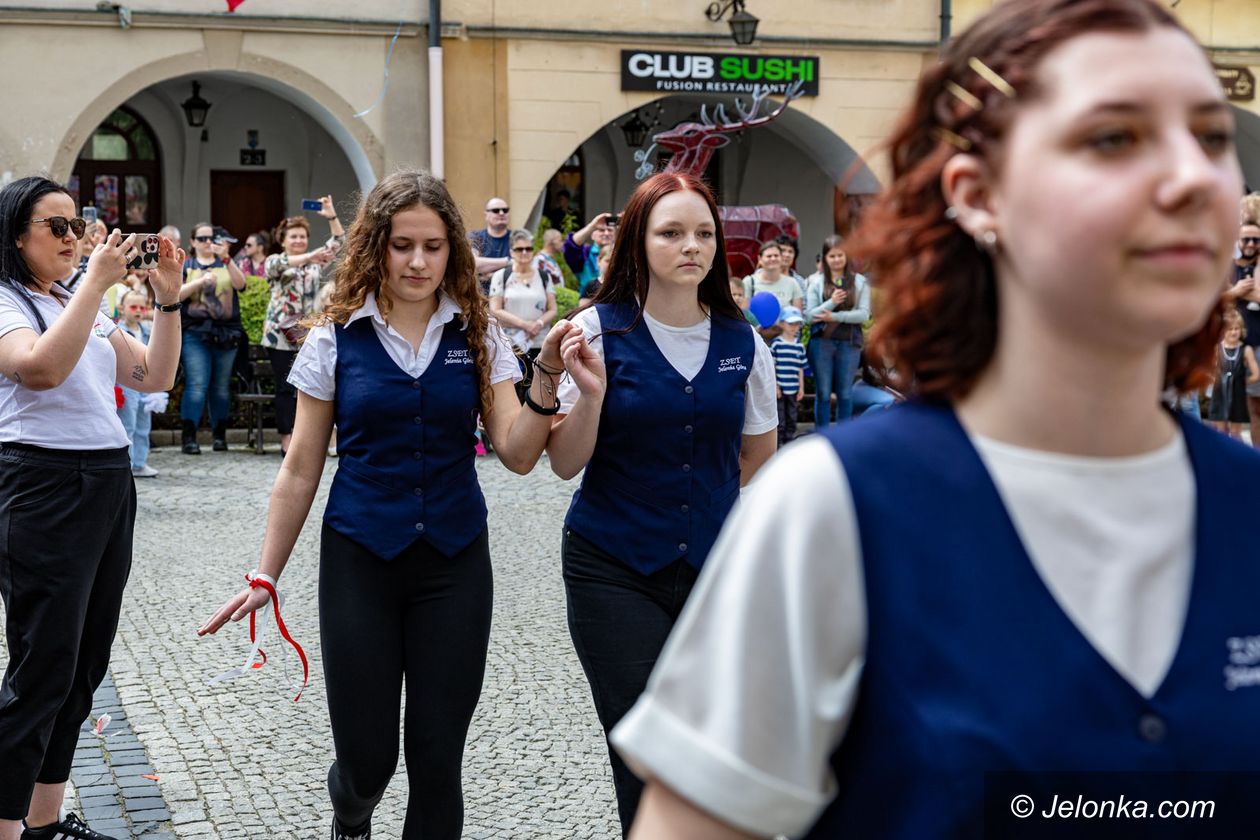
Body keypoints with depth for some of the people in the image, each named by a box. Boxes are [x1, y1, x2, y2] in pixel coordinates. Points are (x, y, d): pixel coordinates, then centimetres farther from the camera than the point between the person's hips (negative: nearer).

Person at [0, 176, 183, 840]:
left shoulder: (82, 306, 18)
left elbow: (153, 377, 15)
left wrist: (168, 300, 4)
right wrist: (96, 282, -23)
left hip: (109, 484, 8)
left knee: (85, 661, 11)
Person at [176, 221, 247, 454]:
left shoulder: (225, 264, 15)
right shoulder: (186, 266, 13)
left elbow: (240, 284, -4)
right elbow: (175, 294, -1)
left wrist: (225, 258, -16)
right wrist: (201, 281, -14)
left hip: (226, 333, 2)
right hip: (195, 332, -2)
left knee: (222, 386, 3)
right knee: (197, 385, -12)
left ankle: (220, 435, 11)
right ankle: (189, 437, -11)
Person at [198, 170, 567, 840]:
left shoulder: (477, 336, 2)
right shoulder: (336, 339, -2)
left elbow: (517, 455, -5)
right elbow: (301, 469, 4)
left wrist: (546, 376, -20)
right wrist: (265, 577, 4)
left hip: (454, 560, 1)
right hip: (360, 558, -1)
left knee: (438, 758, 2)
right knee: (367, 758, 4)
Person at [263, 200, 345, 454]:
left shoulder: (317, 263, 14)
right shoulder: (274, 262, 3)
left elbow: (339, 243, 5)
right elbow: (279, 264, -21)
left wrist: (331, 216, -10)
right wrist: (311, 256, -35)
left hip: (309, 336, 3)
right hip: (281, 335, -3)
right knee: (286, 389, -2)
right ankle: (287, 441, 1)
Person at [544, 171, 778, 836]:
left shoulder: (742, 343, 3)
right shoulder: (598, 331, -6)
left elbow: (759, 456, 18)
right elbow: (565, 464, -7)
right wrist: (590, 391, -20)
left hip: (713, 569, 3)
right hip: (615, 572, -3)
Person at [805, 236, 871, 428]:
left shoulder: (859, 281, 2)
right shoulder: (816, 281, 2)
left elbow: (864, 314, -6)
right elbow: (810, 315, -4)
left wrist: (835, 316, -14)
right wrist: (832, 302, -18)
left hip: (849, 342, 0)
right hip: (821, 342, 0)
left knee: (845, 393, 9)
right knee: (823, 392, 6)